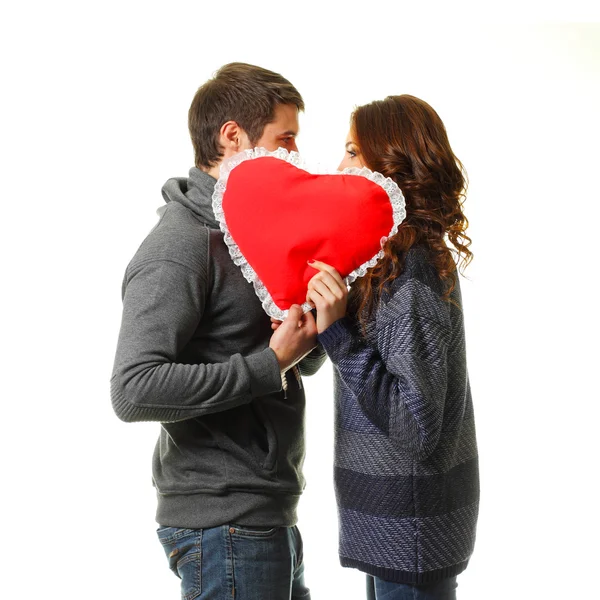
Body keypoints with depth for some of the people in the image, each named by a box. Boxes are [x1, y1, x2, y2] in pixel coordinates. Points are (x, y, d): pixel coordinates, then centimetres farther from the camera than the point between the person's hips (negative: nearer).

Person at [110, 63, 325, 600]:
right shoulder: (178, 248, -18)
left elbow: (304, 361, 13)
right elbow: (135, 389, -28)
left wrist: (318, 319, -8)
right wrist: (270, 365, -24)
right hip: (224, 527, -9)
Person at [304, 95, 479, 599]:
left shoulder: (411, 273, -23)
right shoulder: (416, 254, 4)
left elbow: (416, 427, -26)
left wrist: (337, 332, -27)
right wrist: (316, 319, 0)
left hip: (411, 523, -9)